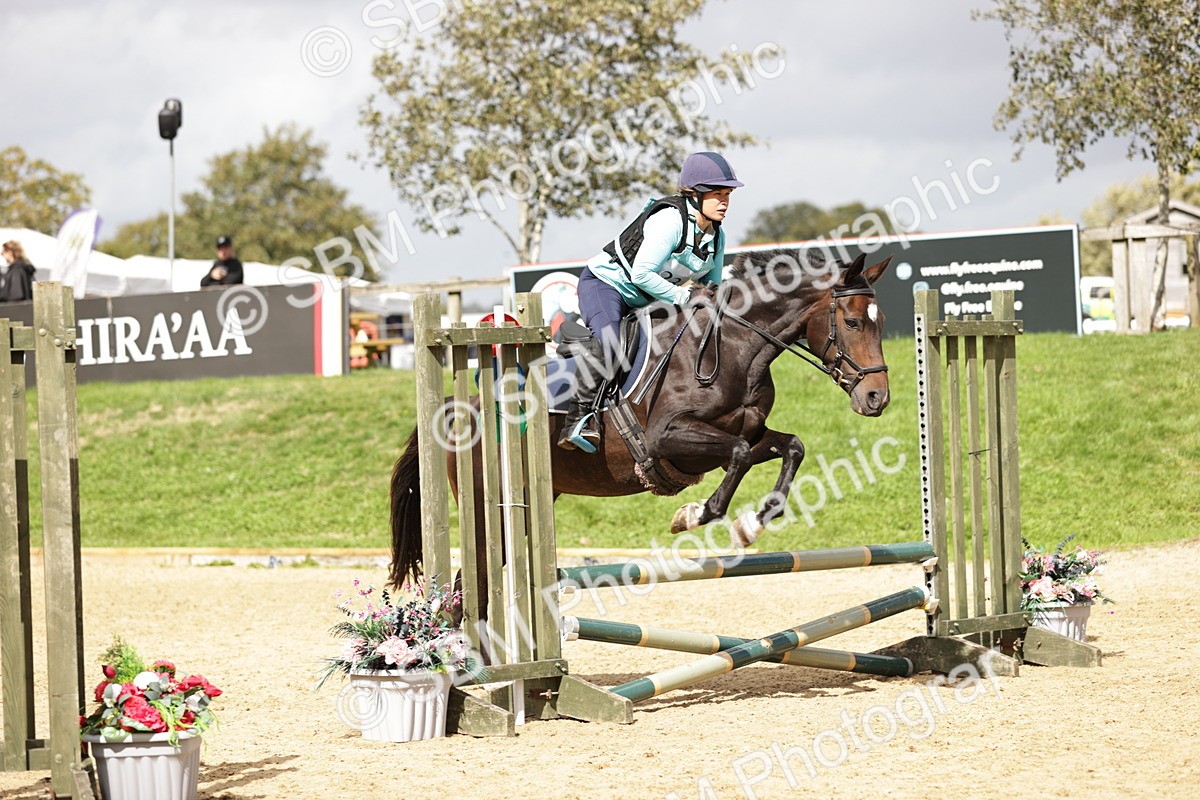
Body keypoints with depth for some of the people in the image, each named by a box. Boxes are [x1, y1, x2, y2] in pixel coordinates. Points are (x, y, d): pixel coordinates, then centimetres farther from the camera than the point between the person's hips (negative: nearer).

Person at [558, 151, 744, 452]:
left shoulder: (715, 236, 1)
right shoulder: (670, 220, -25)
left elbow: (712, 285, 12)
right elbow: (641, 273, -31)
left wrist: (708, 294, -11)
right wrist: (683, 297, -25)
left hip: (645, 302, 9)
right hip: (605, 282, -9)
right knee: (608, 342, -35)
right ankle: (577, 420, -31)